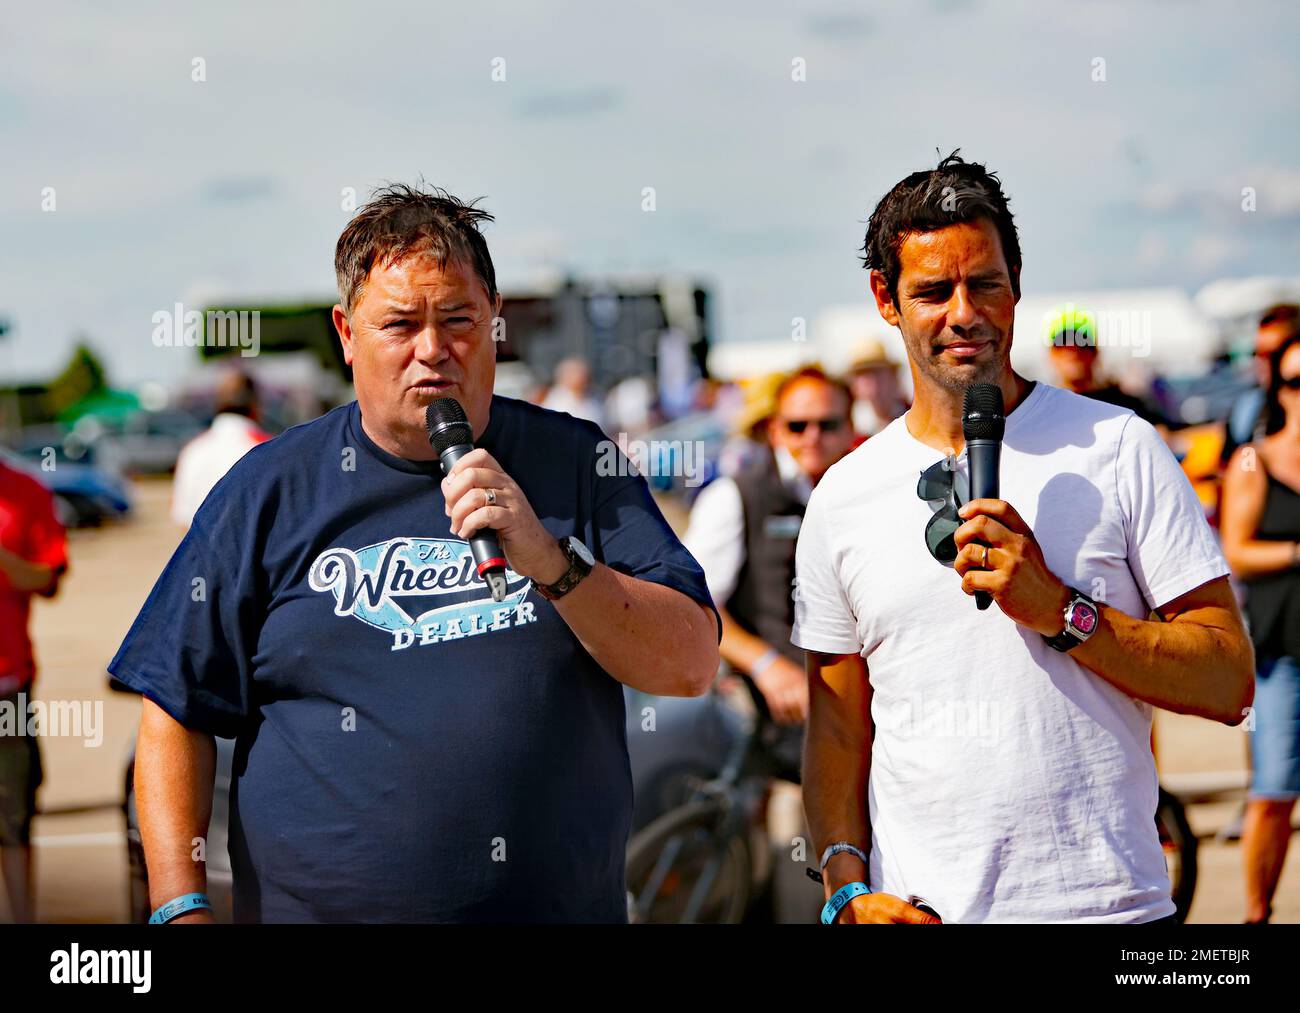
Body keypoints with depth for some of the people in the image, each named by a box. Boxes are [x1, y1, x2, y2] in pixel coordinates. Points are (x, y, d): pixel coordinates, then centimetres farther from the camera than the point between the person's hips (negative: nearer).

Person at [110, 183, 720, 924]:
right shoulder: (272, 489, 1)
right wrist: (181, 906, -8)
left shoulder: (577, 467, 1)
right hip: (315, 904, 0)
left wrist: (550, 559, -20)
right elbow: (176, 711, 1)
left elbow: (691, 667, -7)